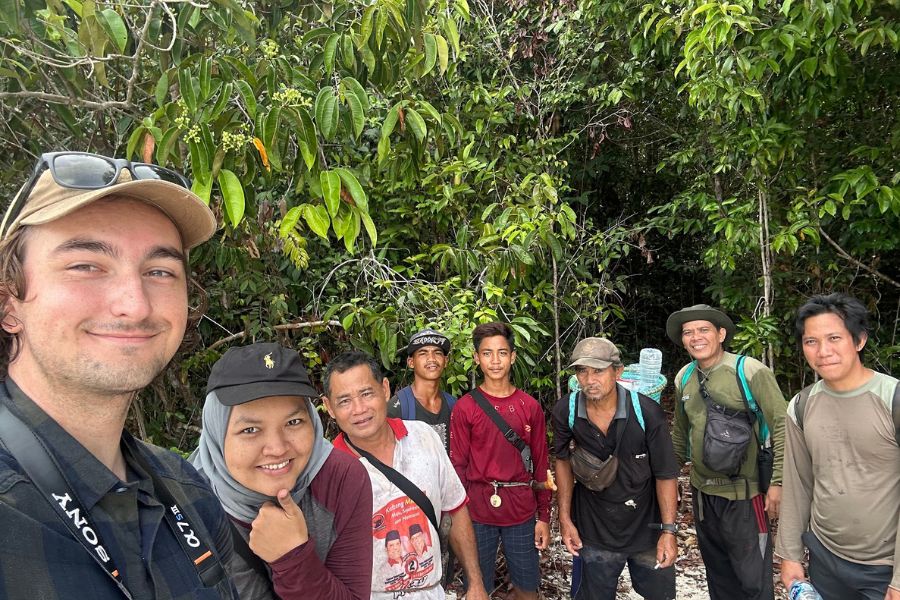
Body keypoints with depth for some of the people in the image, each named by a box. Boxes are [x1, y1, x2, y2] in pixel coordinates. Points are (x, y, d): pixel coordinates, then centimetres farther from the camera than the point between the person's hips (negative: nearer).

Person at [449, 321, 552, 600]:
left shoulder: (530, 407, 1)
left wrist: (544, 517, 5)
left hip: (522, 511, 2)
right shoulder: (464, 407, -5)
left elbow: (540, 464, 5)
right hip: (478, 512, -2)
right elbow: (457, 465, -3)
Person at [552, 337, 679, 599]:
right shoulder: (565, 411, -15)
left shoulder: (647, 412, -20)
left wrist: (668, 530, -13)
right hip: (594, 532, 1)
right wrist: (565, 519, 0)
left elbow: (666, 474, -11)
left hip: (646, 527, -1)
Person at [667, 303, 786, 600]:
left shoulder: (750, 371, -14)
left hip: (744, 493, -5)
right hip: (703, 491, 5)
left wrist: (777, 483, -14)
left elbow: (782, 426, -13)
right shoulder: (684, 378, 3)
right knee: (717, 573, 20)